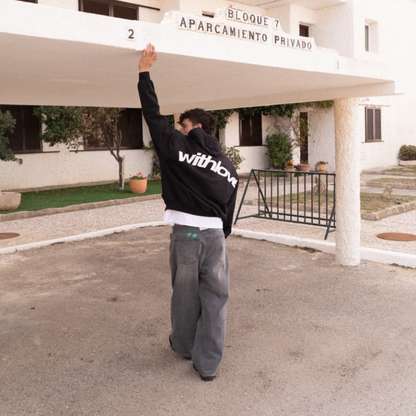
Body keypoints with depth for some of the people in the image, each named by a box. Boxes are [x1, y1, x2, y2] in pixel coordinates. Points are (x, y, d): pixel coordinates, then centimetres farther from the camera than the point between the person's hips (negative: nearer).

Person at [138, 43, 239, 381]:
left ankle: (184, 345, 37)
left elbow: (153, 114, 5)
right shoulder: (228, 167, 10)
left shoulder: (177, 146, -1)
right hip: (215, 235, 2)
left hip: (186, 233, -2)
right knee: (215, 297, 8)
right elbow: (228, 211, 10)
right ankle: (208, 363, 13)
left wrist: (145, 72, 11)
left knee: (185, 294, 15)